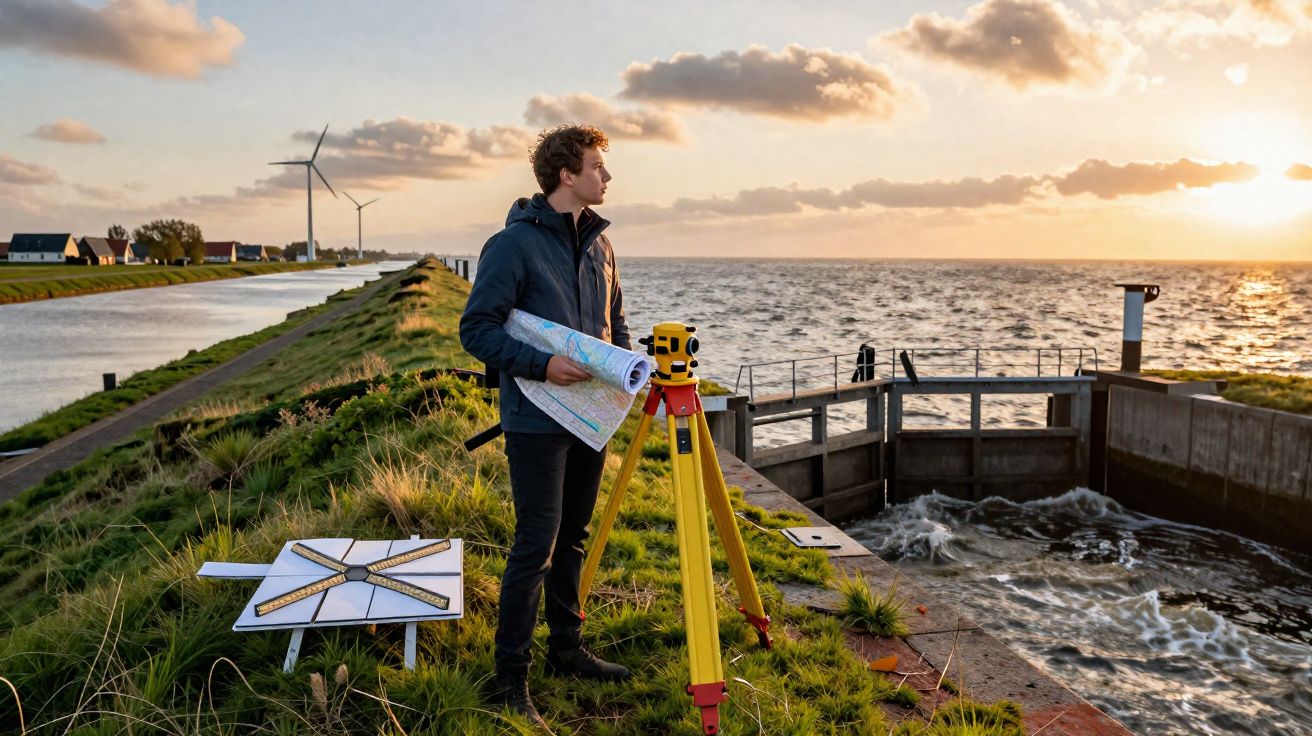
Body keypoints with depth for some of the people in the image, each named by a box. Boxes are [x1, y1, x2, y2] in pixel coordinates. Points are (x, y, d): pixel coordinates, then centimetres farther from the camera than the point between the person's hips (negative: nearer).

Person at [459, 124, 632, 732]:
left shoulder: (597, 243, 12)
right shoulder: (514, 244, -11)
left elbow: (616, 322, 22)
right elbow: (476, 328, -13)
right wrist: (541, 365, -21)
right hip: (537, 420, -7)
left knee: (571, 539, 16)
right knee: (536, 545, -6)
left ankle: (567, 647, 29)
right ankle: (510, 680, 4)